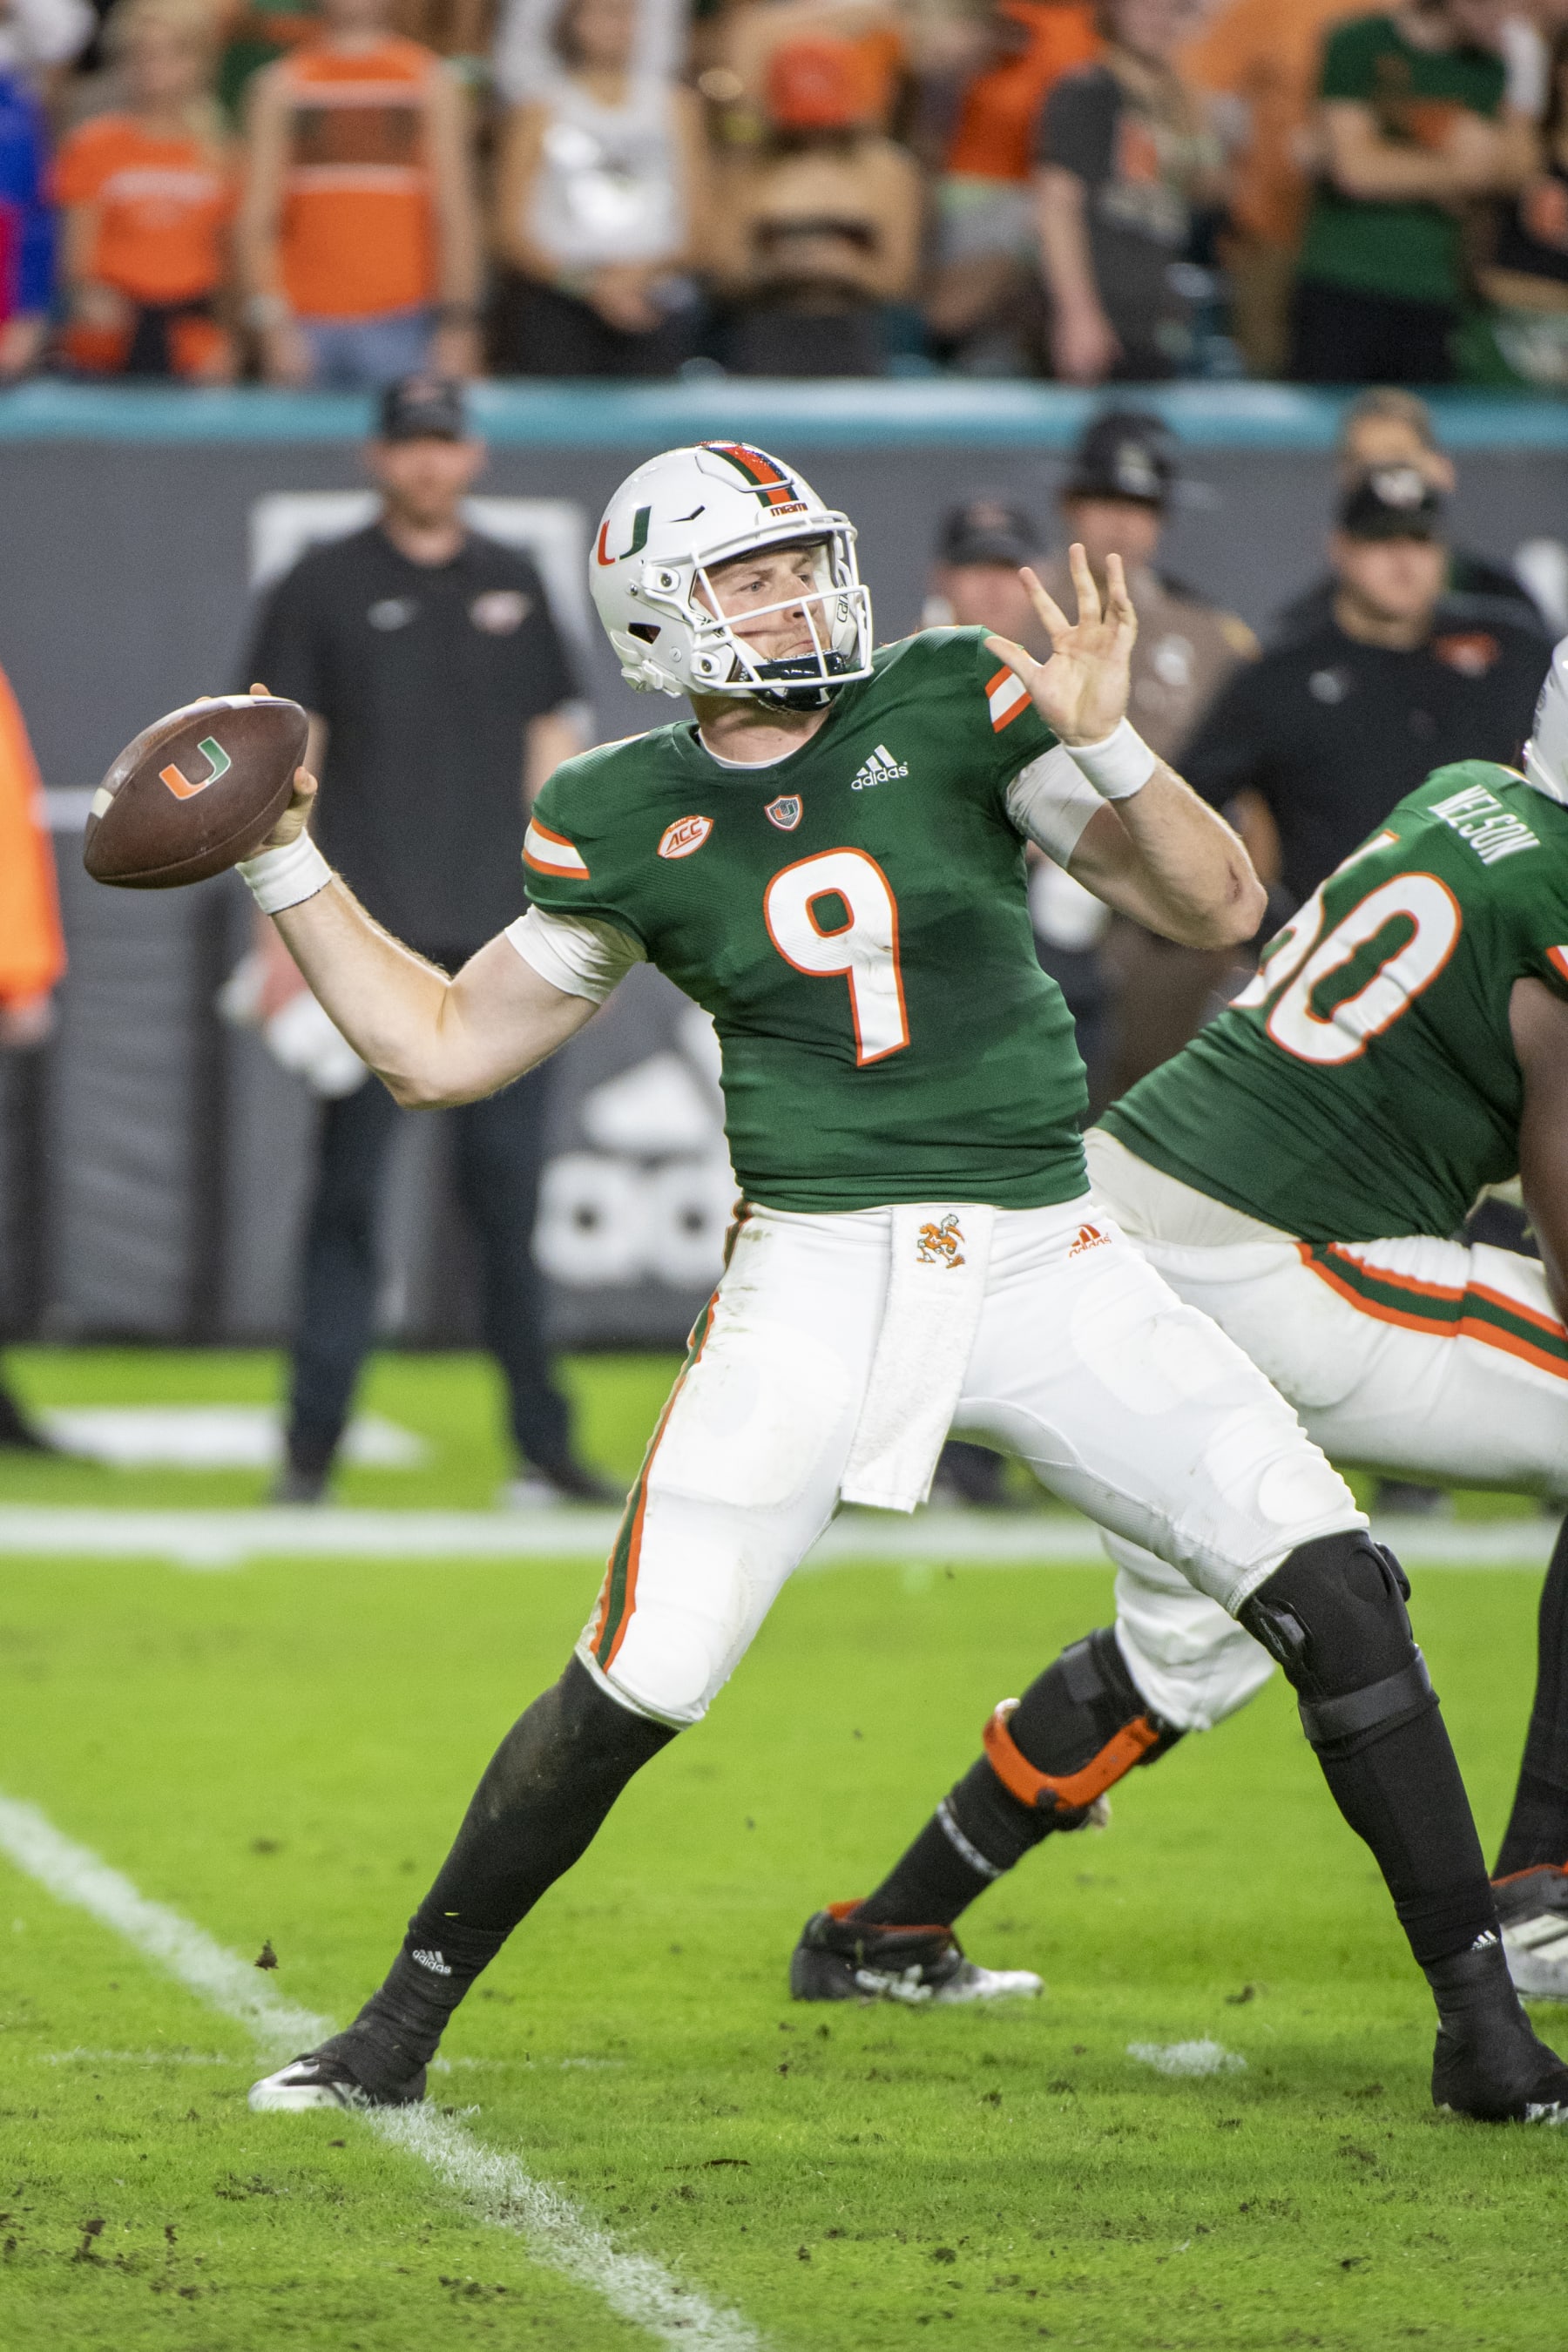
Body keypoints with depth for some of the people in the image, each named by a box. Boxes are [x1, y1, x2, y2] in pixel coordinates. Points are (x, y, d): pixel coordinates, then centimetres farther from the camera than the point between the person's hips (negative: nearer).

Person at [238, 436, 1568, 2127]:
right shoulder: (629, 824, 3)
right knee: (637, 1682, -7)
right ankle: (402, 2023, 13)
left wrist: (1101, 743, -19)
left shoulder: (953, 706, -1)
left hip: (1040, 1258, 1)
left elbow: (1220, 909, -3)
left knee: (1330, 1589, -9)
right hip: (817, 1275, 0)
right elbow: (440, 1049, 13)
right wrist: (283, 862, 8)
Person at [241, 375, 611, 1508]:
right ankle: (312, 1447, -3)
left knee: (507, 1189, 4)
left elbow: (552, 744, 16)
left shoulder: (512, 585, 14)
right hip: (369, 937, -3)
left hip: (500, 939, 3)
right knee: (349, 1189, -5)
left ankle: (545, 1443, 8)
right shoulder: (323, 587, 4)